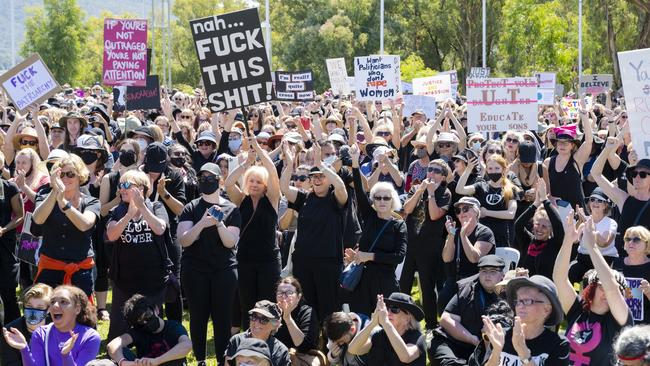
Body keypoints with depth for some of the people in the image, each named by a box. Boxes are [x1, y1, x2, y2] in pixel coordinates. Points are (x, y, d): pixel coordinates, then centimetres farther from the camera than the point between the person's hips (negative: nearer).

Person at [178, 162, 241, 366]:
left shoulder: (231, 209, 3)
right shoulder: (191, 208, 3)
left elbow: (230, 242, -3)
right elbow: (183, 240, -7)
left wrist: (219, 223, -21)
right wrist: (202, 223, -24)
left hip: (224, 270, 0)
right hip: (195, 270, 0)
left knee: (223, 318, -1)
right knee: (198, 316, 3)